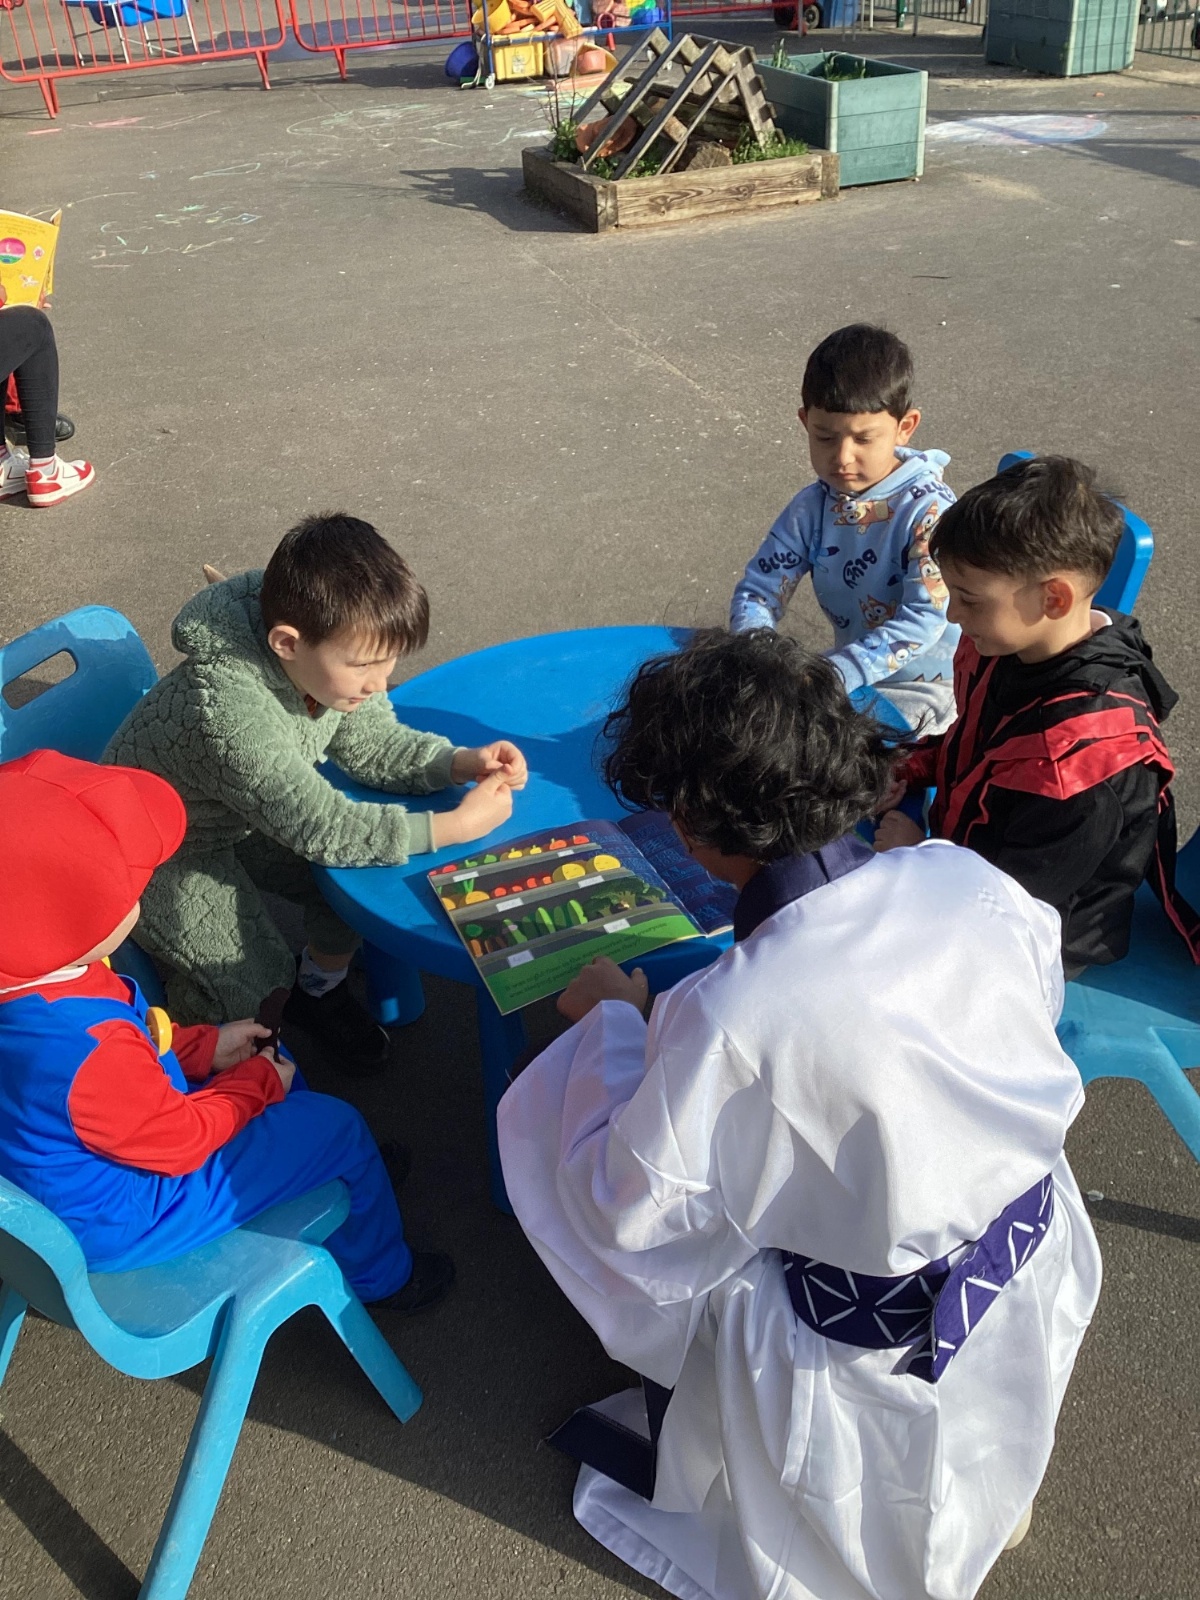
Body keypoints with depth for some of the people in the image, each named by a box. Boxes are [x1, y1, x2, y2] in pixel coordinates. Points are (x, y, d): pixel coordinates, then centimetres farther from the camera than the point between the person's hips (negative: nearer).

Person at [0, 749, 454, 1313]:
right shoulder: (87, 1056, -44)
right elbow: (185, 1140, -26)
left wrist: (206, 1046, 1)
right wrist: (257, 1082, -9)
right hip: (122, 1223, -9)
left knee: (272, 1059, 20)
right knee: (338, 1129, 0)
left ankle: (334, 1168, 46)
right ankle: (380, 1275, 27)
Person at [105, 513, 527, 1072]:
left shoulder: (331, 656, -21)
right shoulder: (228, 707, -42)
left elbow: (371, 742, -6)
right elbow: (322, 827, -37)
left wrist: (460, 763, -23)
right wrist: (455, 825, -35)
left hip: (243, 817, 7)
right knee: (246, 978, -17)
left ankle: (320, 990, 23)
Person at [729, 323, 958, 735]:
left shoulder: (927, 509, -21)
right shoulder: (812, 506, -4)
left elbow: (925, 619, -28)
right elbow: (758, 589, -4)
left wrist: (836, 674, -40)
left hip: (928, 685, -6)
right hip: (852, 676, 6)